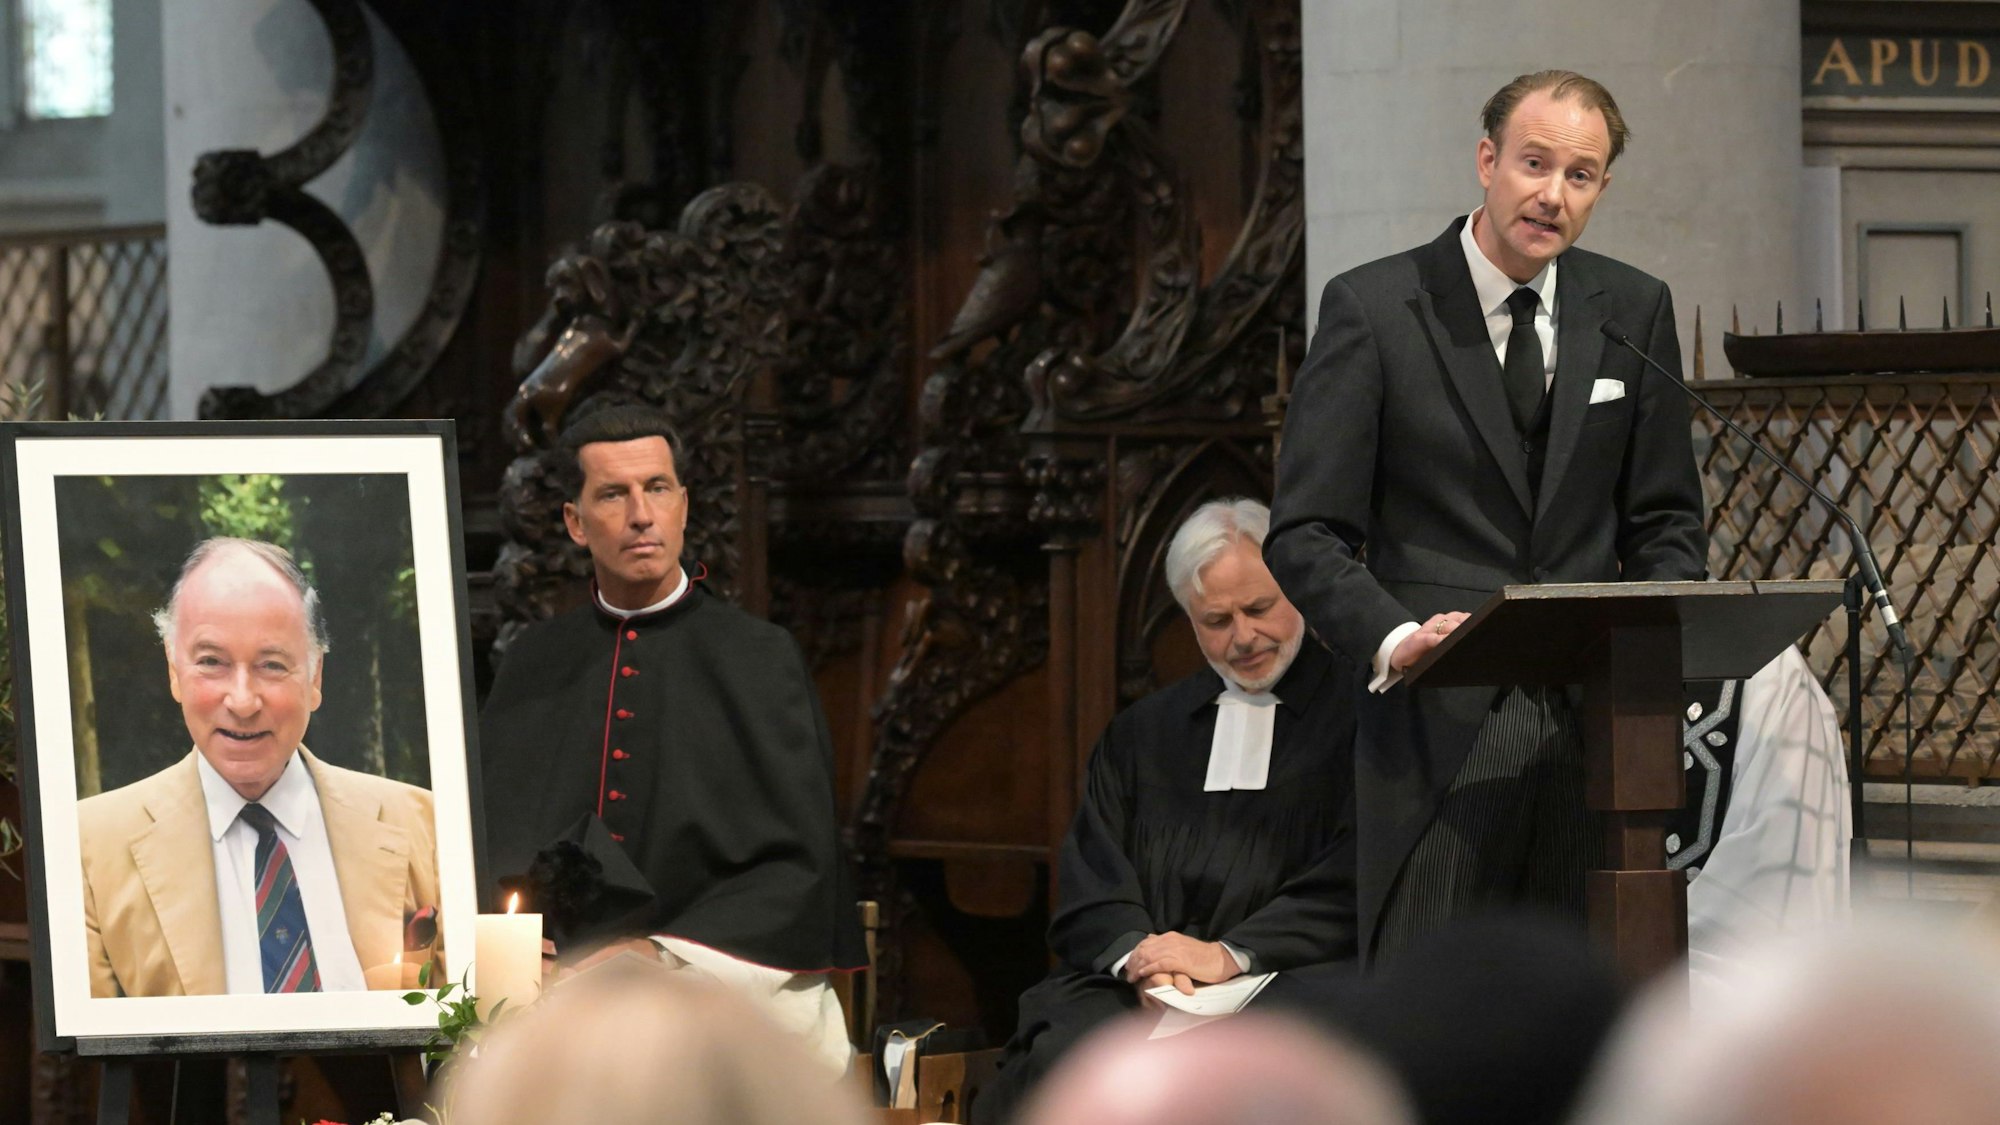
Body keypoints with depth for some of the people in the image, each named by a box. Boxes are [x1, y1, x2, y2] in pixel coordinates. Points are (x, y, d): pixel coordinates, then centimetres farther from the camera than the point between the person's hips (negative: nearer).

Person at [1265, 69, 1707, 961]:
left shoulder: (1634, 310, 12)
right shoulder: (1372, 309, -1)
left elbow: (1665, 519, 17)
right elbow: (1305, 535, -3)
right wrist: (1392, 639, -22)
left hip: (1593, 719, 4)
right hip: (1437, 722, -4)